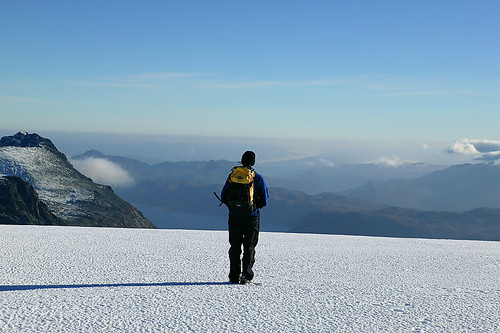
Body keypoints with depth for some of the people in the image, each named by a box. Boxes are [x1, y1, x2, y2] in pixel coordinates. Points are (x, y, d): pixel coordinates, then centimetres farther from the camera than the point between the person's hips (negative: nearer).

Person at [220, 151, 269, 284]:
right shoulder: (258, 178, -4)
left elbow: (223, 196, 4)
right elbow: (264, 200, -3)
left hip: (234, 217, 2)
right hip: (252, 217, -1)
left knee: (235, 247, 10)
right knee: (249, 247, 7)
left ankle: (234, 276, 11)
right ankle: (246, 275, -5)